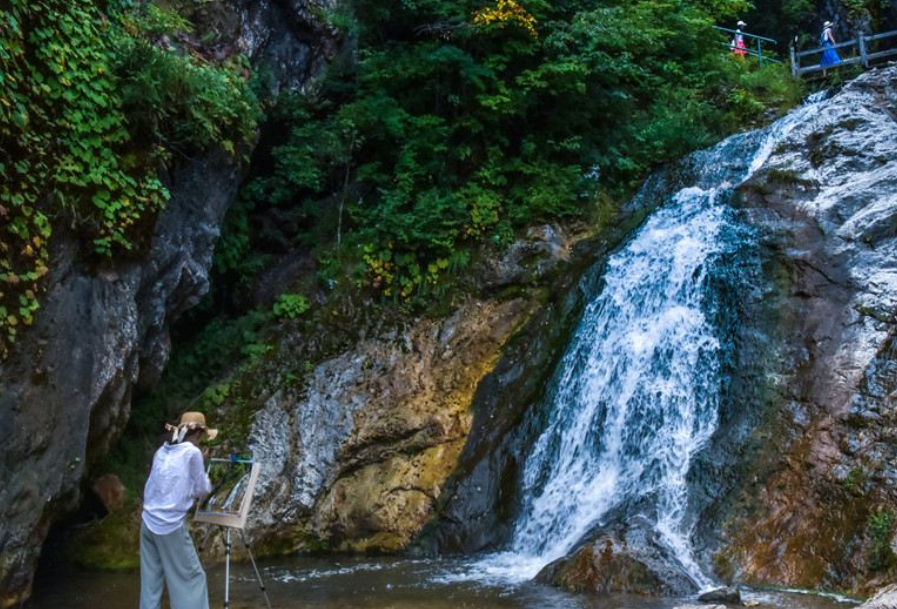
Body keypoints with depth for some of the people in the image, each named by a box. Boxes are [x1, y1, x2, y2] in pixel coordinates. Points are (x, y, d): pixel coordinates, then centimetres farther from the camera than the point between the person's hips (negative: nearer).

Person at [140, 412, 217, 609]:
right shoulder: (193, 452, -8)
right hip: (171, 526, -7)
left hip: (149, 523, 7)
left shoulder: (162, 451, 11)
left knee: (151, 579, 11)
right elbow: (201, 490, -1)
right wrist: (202, 465, 12)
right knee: (191, 577, 4)